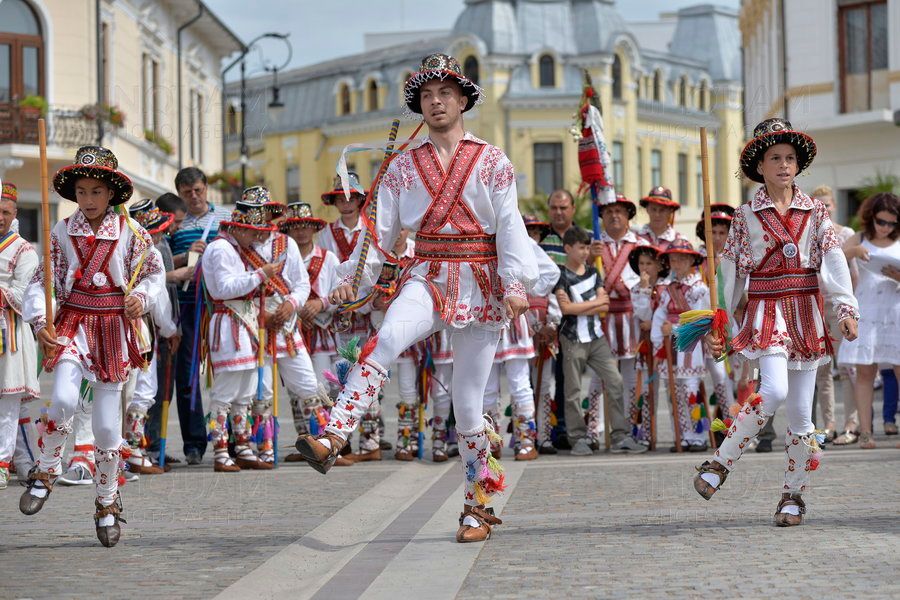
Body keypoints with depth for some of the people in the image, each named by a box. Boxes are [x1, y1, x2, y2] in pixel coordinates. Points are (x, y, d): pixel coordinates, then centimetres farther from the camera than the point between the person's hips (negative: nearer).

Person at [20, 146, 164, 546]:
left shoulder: (131, 233, 0)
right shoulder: (62, 233, 1)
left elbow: (154, 272, 10)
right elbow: (42, 280, 0)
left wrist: (141, 297, -10)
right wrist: (40, 321, -15)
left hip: (114, 329, 0)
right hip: (72, 324, 0)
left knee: (108, 423, 3)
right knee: (63, 399, -26)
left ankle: (107, 503, 21)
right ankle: (45, 473, 0)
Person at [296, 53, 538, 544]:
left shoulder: (492, 162, 5)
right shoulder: (403, 167, 10)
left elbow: (510, 225, -3)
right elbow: (381, 229, 5)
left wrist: (516, 283, -15)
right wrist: (354, 277, -9)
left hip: (480, 284, -1)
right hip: (427, 278, 1)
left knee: (467, 403, 0)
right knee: (387, 340, -33)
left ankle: (478, 508, 12)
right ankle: (331, 438, -45)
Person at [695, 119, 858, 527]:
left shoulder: (815, 212, 8)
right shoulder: (746, 216, 5)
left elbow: (834, 261, -2)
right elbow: (730, 273, 6)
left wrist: (846, 308, -15)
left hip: (806, 313, 2)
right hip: (766, 311, -2)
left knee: (800, 411, 2)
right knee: (774, 391, -25)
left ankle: (794, 494, 14)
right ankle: (720, 464, -13)